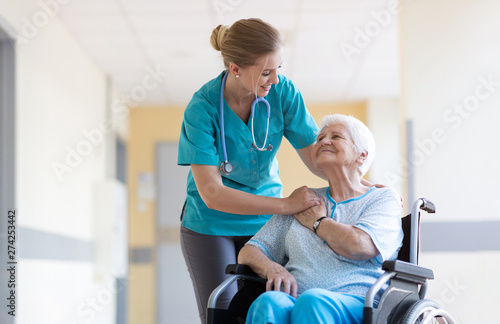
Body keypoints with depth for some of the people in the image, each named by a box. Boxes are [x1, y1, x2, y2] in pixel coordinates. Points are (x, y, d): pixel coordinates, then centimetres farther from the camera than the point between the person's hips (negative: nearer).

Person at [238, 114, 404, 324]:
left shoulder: (384, 198, 14)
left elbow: (359, 247, -8)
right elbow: (248, 252, 21)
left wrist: (317, 222, 10)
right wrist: (273, 268, -4)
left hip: (355, 306, -3)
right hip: (294, 302, 3)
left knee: (312, 301, -39)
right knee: (269, 303, -35)